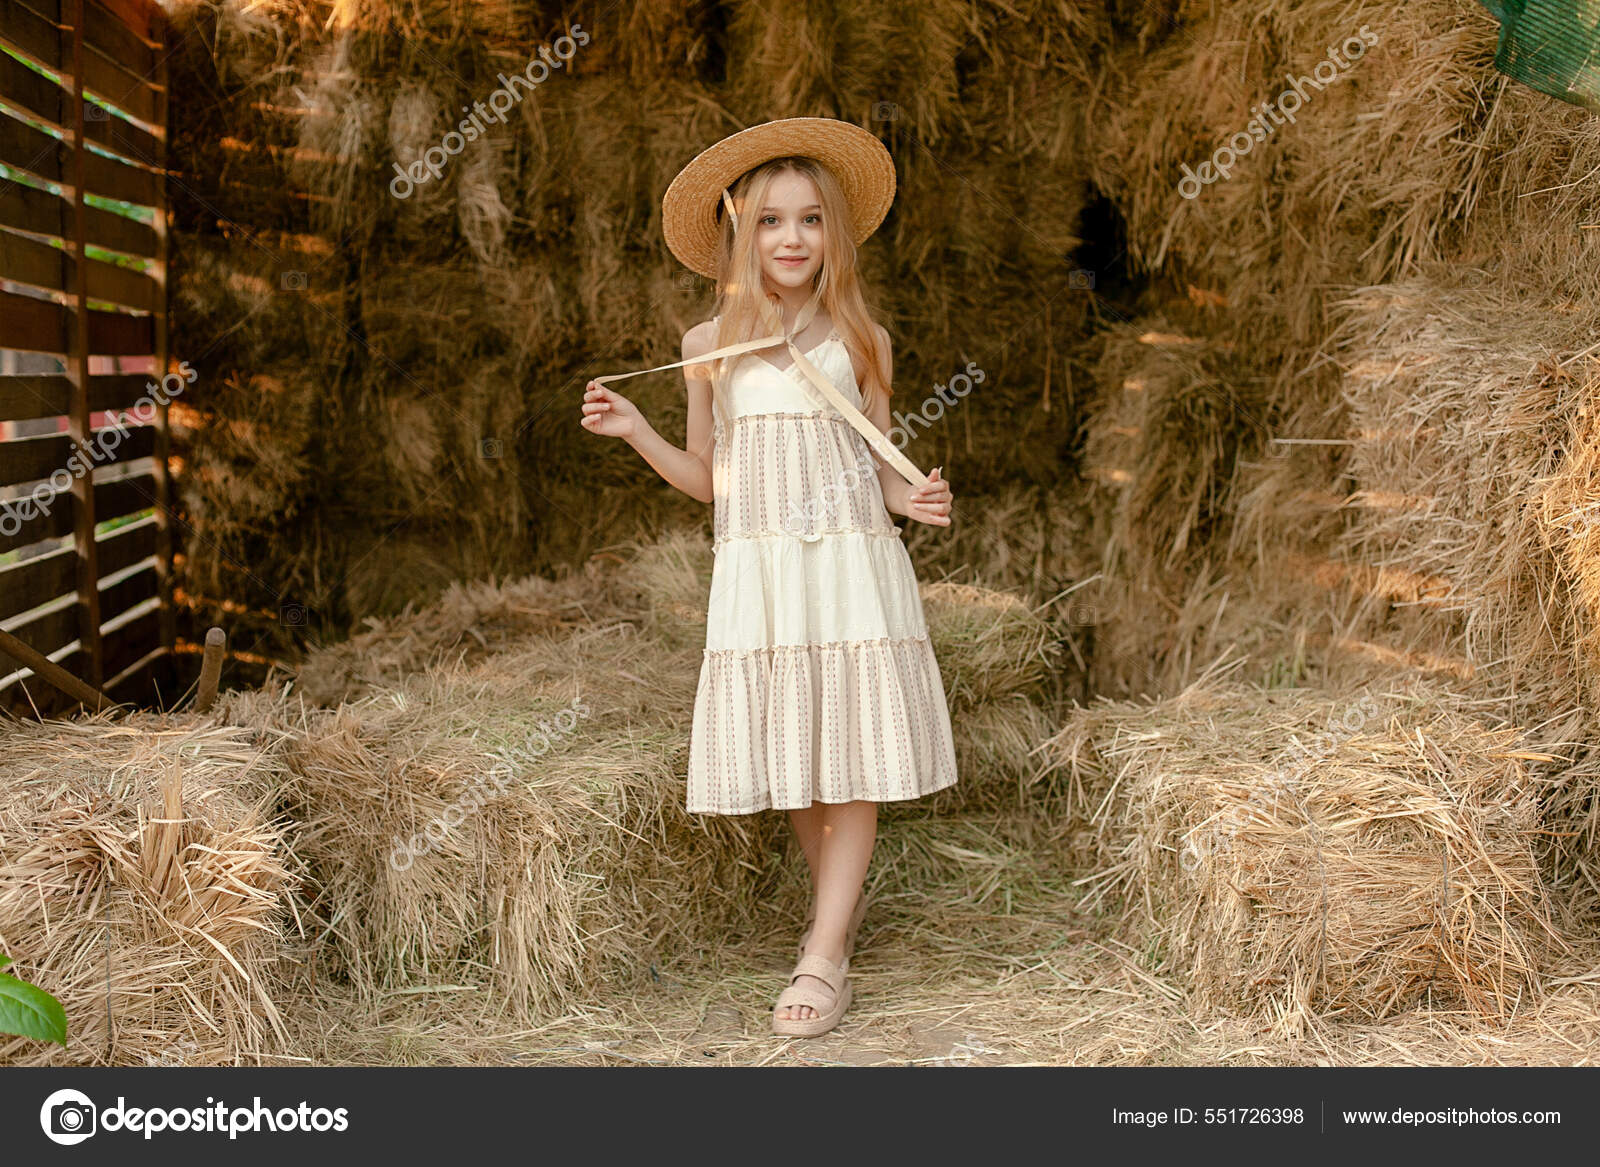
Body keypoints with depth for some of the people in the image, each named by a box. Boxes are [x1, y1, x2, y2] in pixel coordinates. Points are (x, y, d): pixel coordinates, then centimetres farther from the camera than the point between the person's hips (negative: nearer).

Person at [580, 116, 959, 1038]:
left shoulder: (861, 341, 3)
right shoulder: (711, 348, 7)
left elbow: (881, 468, 8)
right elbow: (708, 479, 13)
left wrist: (916, 499, -12)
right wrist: (635, 432, 0)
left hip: (852, 564, -2)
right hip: (757, 573, 2)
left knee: (853, 756, -4)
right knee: (788, 753, 8)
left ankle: (826, 956, 1)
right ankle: (843, 900, 32)